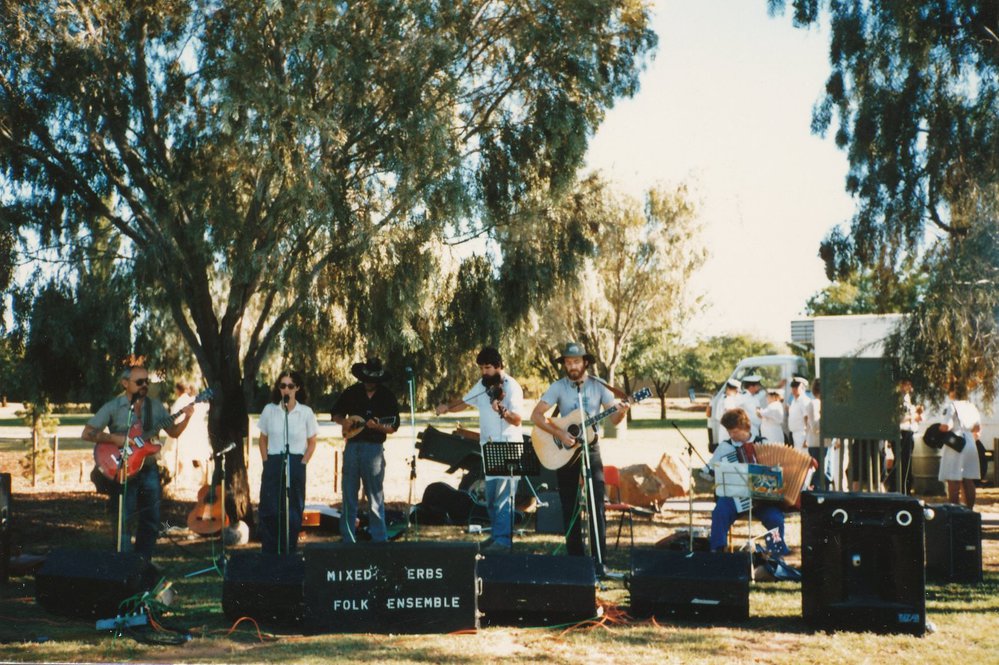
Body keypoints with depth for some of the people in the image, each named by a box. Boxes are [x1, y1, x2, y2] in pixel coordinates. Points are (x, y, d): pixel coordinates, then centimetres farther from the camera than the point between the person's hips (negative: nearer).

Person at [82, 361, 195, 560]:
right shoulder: (113, 407, -3)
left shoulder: (155, 406, 8)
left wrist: (186, 418, -8)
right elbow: (87, 434, -7)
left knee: (151, 521, 7)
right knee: (123, 521, -5)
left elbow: (174, 432, 11)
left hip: (149, 470, 4)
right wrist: (116, 439, -18)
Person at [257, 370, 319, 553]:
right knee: (270, 510, -1)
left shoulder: (306, 412, -1)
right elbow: (263, 440, 11)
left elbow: (311, 442, 6)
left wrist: (302, 464, -2)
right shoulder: (269, 410, 2)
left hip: (296, 464, -1)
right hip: (273, 464, 1)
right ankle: (269, 551, 8)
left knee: (293, 510, 4)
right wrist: (266, 463, 3)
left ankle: (289, 552, 14)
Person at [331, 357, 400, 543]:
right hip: (352, 446, 3)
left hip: (374, 449, -3)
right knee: (349, 495, 6)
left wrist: (378, 426, -21)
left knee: (375, 496, -1)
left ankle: (379, 540, 4)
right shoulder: (351, 393, 6)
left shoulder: (388, 397, 0)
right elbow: (336, 414, 15)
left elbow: (393, 426, -2)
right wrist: (344, 422, -7)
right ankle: (348, 539, 14)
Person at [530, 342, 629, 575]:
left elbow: (613, 419, -3)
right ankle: (575, 559, 15)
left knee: (597, 506, -6)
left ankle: (598, 560, -2)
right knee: (570, 508, 6)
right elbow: (536, 415, -9)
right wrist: (559, 434, -19)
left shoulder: (598, 386, -2)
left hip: (591, 448, 0)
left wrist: (621, 412, -26)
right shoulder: (558, 387, -4)